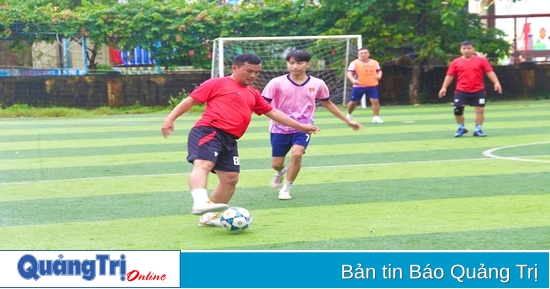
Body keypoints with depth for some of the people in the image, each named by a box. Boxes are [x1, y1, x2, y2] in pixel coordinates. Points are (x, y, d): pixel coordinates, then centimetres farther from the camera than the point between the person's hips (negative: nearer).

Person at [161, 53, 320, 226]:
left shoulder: (253, 94, 25)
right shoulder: (218, 84, 7)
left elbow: (273, 113, 31)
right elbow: (190, 100, 5)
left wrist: (300, 126, 30)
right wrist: (170, 119, -5)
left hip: (229, 140, 8)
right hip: (208, 131, -8)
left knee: (231, 178, 7)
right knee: (203, 165, -29)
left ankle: (209, 216, 19)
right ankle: (201, 203, -50)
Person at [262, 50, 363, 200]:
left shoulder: (317, 84, -4)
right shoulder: (277, 83, -11)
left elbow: (328, 103, 12)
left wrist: (347, 120, 16)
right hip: (280, 128, 0)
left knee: (297, 154, -26)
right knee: (276, 164, 6)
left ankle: (286, 188, -4)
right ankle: (280, 172, 48)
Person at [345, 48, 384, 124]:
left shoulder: (375, 62, 6)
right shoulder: (354, 63, -6)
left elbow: (379, 70, 20)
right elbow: (349, 73, -14)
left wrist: (379, 75, -4)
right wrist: (353, 80, -34)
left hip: (372, 86, 2)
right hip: (359, 86, -2)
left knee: (375, 101, -13)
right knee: (353, 102, 9)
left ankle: (376, 117, -5)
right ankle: (349, 115, 35)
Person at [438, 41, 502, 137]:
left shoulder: (481, 60, 0)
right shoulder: (456, 62, 4)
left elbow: (490, 72, -2)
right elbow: (450, 76, 7)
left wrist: (496, 82, -14)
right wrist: (444, 87, -1)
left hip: (478, 91, -1)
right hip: (461, 91, 1)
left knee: (480, 110, -2)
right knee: (457, 110, -3)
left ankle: (478, 130, 12)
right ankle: (462, 128, 20)